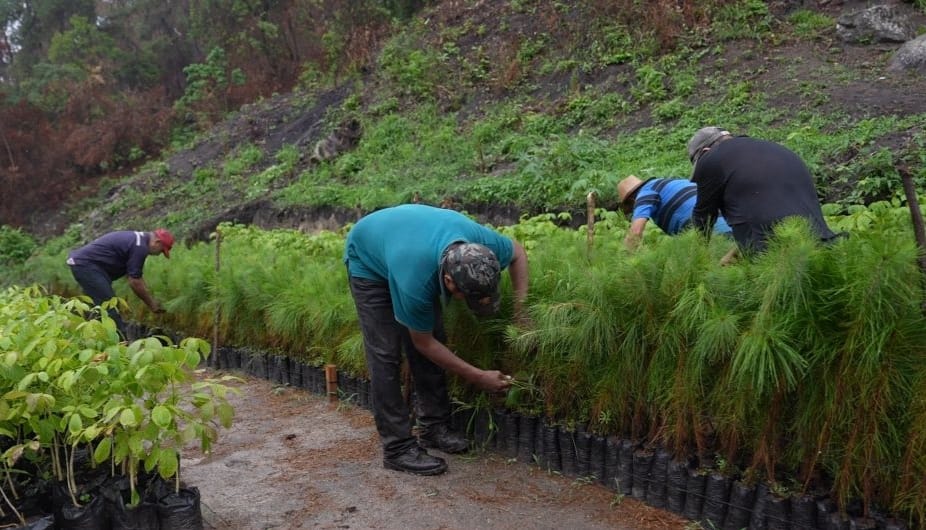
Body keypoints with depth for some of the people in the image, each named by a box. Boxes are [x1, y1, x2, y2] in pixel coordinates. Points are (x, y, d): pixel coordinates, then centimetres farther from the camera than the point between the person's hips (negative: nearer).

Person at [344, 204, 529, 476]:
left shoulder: (480, 240, -32)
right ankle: (397, 447, -6)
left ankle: (434, 426, 12)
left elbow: (518, 253, -6)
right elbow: (424, 343, -23)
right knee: (386, 354, -13)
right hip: (368, 260, -6)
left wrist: (521, 311, -16)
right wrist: (478, 377, -19)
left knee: (436, 336, 0)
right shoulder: (415, 280, -43)